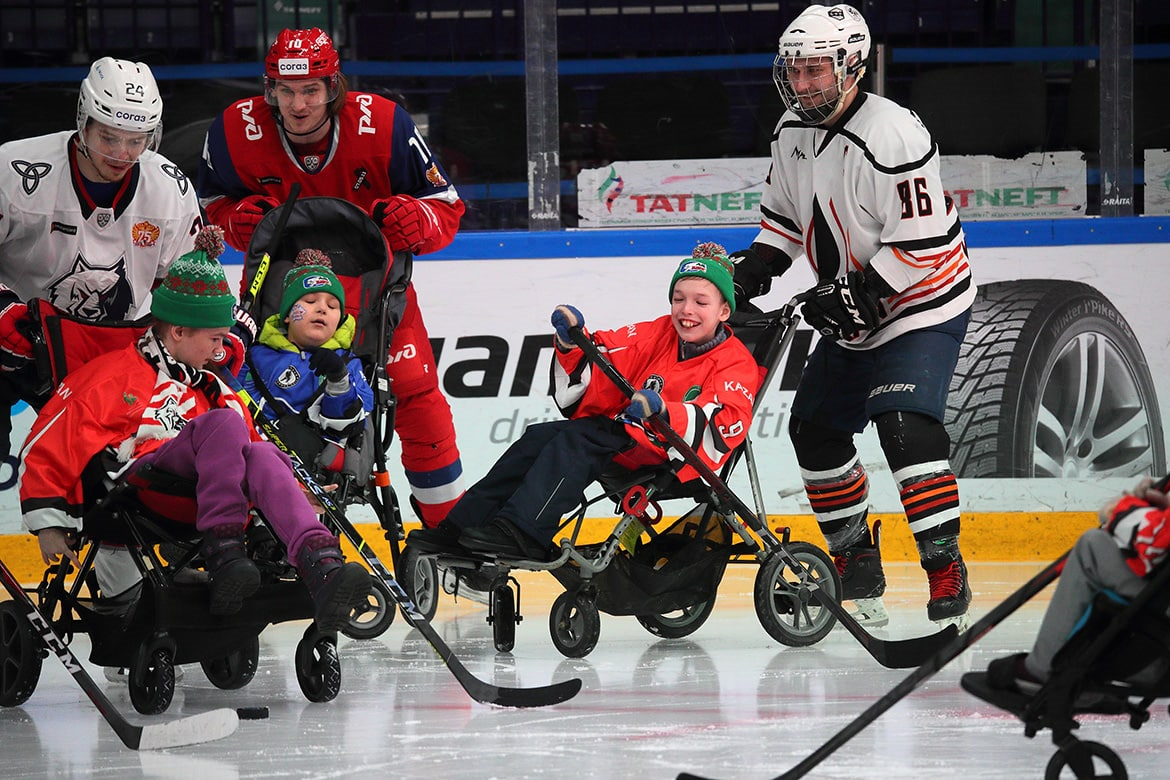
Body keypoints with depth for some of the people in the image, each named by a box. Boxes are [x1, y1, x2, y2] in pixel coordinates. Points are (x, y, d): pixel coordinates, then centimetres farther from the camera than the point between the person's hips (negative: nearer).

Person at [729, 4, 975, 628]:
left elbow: (921, 241, -26)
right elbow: (786, 217, 17)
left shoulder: (893, 137, -25)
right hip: (853, 319, 9)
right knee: (815, 428, 10)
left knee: (905, 425, -25)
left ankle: (945, 569, -19)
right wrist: (756, 266, 0)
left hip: (922, 304, -9)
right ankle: (856, 561, 24)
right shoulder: (792, 132, 2)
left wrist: (859, 295, -28)